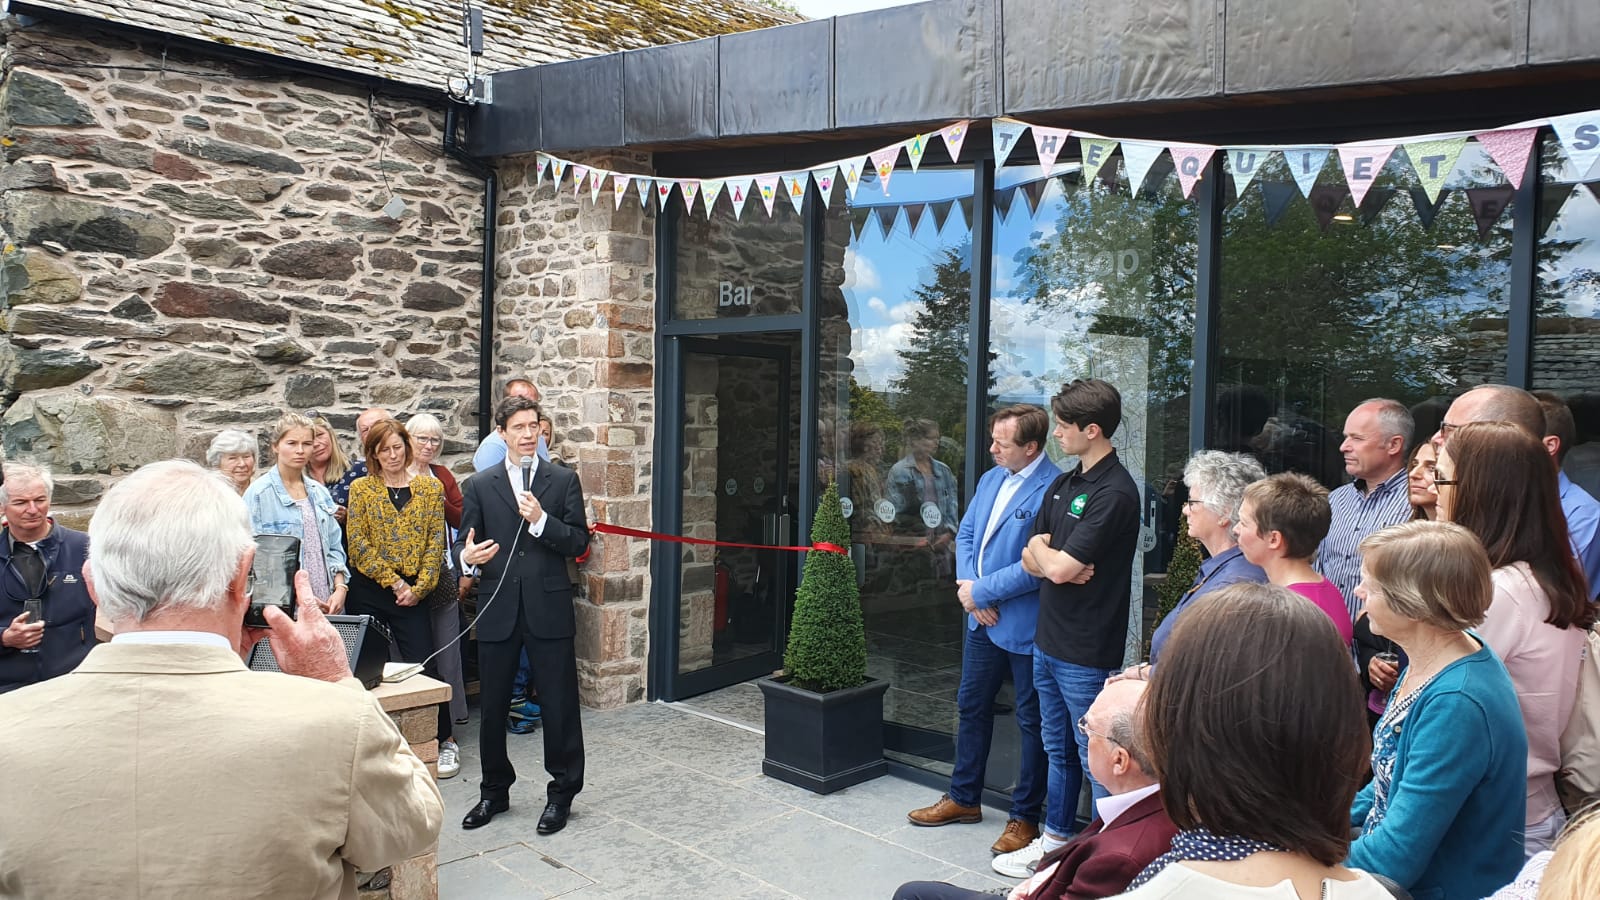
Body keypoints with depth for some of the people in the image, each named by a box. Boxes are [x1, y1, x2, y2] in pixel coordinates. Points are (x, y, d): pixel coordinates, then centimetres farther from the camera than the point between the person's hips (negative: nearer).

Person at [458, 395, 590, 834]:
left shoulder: (563, 480, 4)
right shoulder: (480, 485, 7)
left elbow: (579, 542, -2)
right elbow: (465, 543, 7)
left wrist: (541, 521, -16)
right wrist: (467, 557, -16)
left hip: (549, 608, -1)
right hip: (497, 610, 2)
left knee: (559, 706, 3)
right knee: (492, 706, 11)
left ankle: (561, 794, 19)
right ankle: (494, 791, 29)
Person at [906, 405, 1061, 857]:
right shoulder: (991, 479, 7)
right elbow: (965, 534, 12)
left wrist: (980, 591, -17)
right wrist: (969, 587, -6)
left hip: (1024, 627, -8)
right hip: (982, 617, 8)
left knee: (1031, 720, 8)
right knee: (971, 705, 19)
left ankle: (1024, 817, 24)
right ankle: (963, 798, 37)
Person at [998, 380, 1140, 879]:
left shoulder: (1114, 493, -18)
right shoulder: (1062, 486, 10)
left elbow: (1061, 568, -23)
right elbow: (1030, 561, 8)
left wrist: (1045, 551, -1)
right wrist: (1056, 562, -12)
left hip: (1087, 651, -9)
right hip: (1049, 640, 9)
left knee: (1095, 760, 3)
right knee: (1058, 750, 21)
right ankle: (1055, 840, 36)